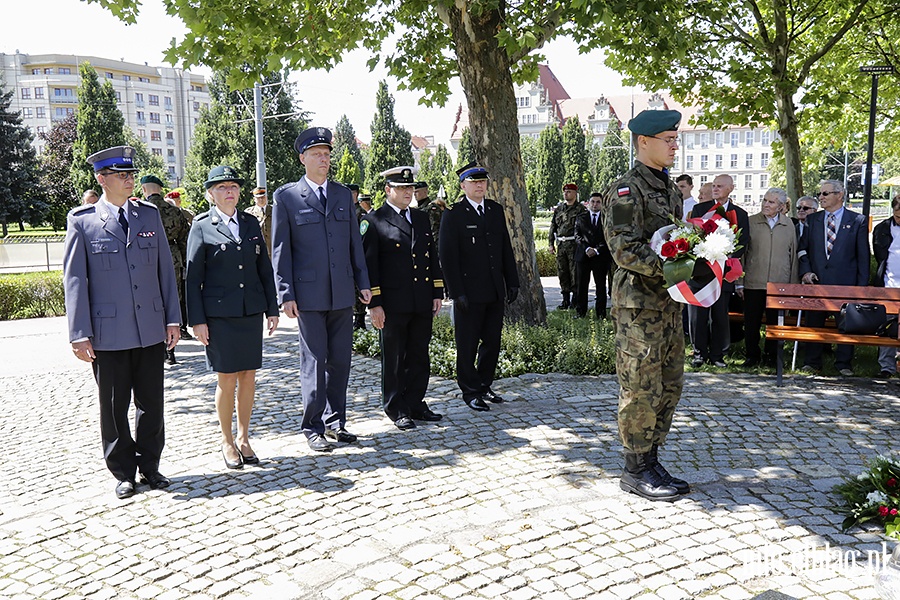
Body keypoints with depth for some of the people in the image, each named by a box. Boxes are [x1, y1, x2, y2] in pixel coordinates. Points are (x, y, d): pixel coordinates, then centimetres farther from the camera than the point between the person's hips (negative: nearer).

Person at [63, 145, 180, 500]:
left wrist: (173, 318, 4)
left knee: (151, 403, 10)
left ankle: (150, 466, 26)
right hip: (108, 333, -2)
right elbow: (74, 280, -2)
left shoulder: (150, 215, 8)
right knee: (114, 407, 8)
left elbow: (165, 269, 9)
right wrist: (80, 334, -7)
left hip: (151, 330, 2)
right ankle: (123, 473, 24)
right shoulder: (82, 221, -1)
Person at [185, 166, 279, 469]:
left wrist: (272, 308, 8)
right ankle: (227, 441, 19)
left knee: (248, 377, 8)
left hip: (251, 312, 4)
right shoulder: (202, 226, 0)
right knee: (226, 379, 1)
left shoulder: (251, 223, 11)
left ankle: (243, 437, 23)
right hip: (219, 315, -4)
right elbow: (193, 276, -2)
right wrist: (197, 320, -7)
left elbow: (265, 268, 12)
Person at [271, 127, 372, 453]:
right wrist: (286, 294, -7)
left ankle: (335, 422, 23)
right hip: (309, 293, -4)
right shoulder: (286, 196, 0)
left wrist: (363, 282, 9)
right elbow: (280, 250, -2)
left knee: (340, 360, 9)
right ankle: (313, 427, 14)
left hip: (342, 292, 4)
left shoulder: (344, 194, 12)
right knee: (314, 361, 1)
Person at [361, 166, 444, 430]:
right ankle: (397, 410, 18)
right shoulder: (373, 221, -4)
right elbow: (369, 265, -8)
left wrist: (437, 293, 11)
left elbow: (433, 257, 17)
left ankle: (415, 404, 25)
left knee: (419, 356, 12)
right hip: (393, 304, -5)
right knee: (394, 359, 6)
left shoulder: (422, 218, 14)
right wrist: (374, 304, -12)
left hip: (423, 304, 5)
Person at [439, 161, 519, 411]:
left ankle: (484, 386, 27)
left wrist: (512, 282, 9)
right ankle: (470, 392, 15)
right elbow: (448, 256, -9)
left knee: (492, 342, 12)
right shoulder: (453, 214, -6)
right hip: (469, 294, -5)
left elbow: (506, 248, 14)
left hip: (495, 292, 6)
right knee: (467, 345, 3)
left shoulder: (496, 210, 11)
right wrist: (457, 292, -15)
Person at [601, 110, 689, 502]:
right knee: (641, 388, -2)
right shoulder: (625, 191, -11)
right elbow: (625, 250, -20)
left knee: (670, 385, 13)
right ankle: (635, 470, 11)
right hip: (638, 305, -9)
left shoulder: (670, 190, 17)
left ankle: (651, 461, 25)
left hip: (669, 302, 9)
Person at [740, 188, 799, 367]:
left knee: (775, 322, 8)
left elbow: (793, 254, 12)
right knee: (751, 322, 4)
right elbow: (741, 252, 3)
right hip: (753, 283, -1)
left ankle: (771, 355, 21)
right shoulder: (751, 222, 2)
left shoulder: (788, 224, 8)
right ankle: (752, 356, 18)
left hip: (780, 284, 1)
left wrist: (793, 284, 8)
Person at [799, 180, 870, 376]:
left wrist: (862, 285, -4)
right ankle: (812, 361, 16)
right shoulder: (812, 220, 10)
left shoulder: (858, 221, 3)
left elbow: (863, 255, 1)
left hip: (846, 281, -2)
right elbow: (803, 249, 11)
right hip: (817, 279, 2)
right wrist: (806, 271, -5)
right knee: (814, 321, 6)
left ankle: (843, 363, 16)